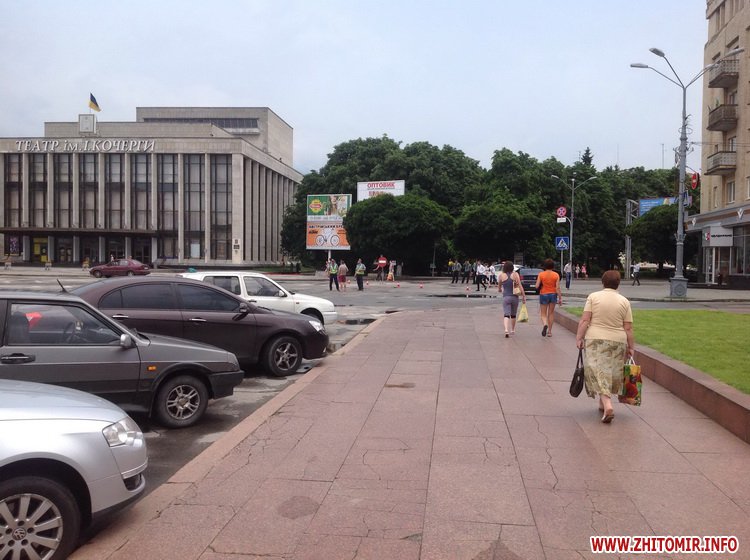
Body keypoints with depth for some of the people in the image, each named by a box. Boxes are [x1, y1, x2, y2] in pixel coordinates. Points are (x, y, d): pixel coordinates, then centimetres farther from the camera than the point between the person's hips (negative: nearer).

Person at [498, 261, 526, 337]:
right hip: (515, 297, 1)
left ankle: (506, 329, -27)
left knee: (506, 314, -5)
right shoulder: (515, 274, -4)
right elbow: (520, 286, -9)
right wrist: (523, 296, -4)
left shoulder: (501, 275, -3)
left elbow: (499, 287, 11)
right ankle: (512, 330, 31)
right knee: (513, 314, 18)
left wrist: (500, 289, 34)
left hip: (506, 297, -1)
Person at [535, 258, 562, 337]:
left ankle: (545, 324, -23)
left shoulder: (541, 274, -8)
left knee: (543, 314, 8)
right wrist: (560, 298, -4)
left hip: (543, 294, -1)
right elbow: (557, 288, -9)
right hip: (553, 294, 1)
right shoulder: (556, 275, -6)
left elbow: (537, 286, -10)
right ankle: (549, 331, 16)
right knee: (551, 313, 14)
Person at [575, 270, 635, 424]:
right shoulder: (624, 301, 3)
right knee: (610, 373, 16)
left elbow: (585, 320, -8)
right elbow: (628, 328, 1)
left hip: (595, 340, -2)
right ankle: (603, 403, 27)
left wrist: (579, 337, -4)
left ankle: (607, 405, -18)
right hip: (618, 341, 2)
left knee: (598, 372, -3)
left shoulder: (593, 297, -1)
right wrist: (631, 347, 8)